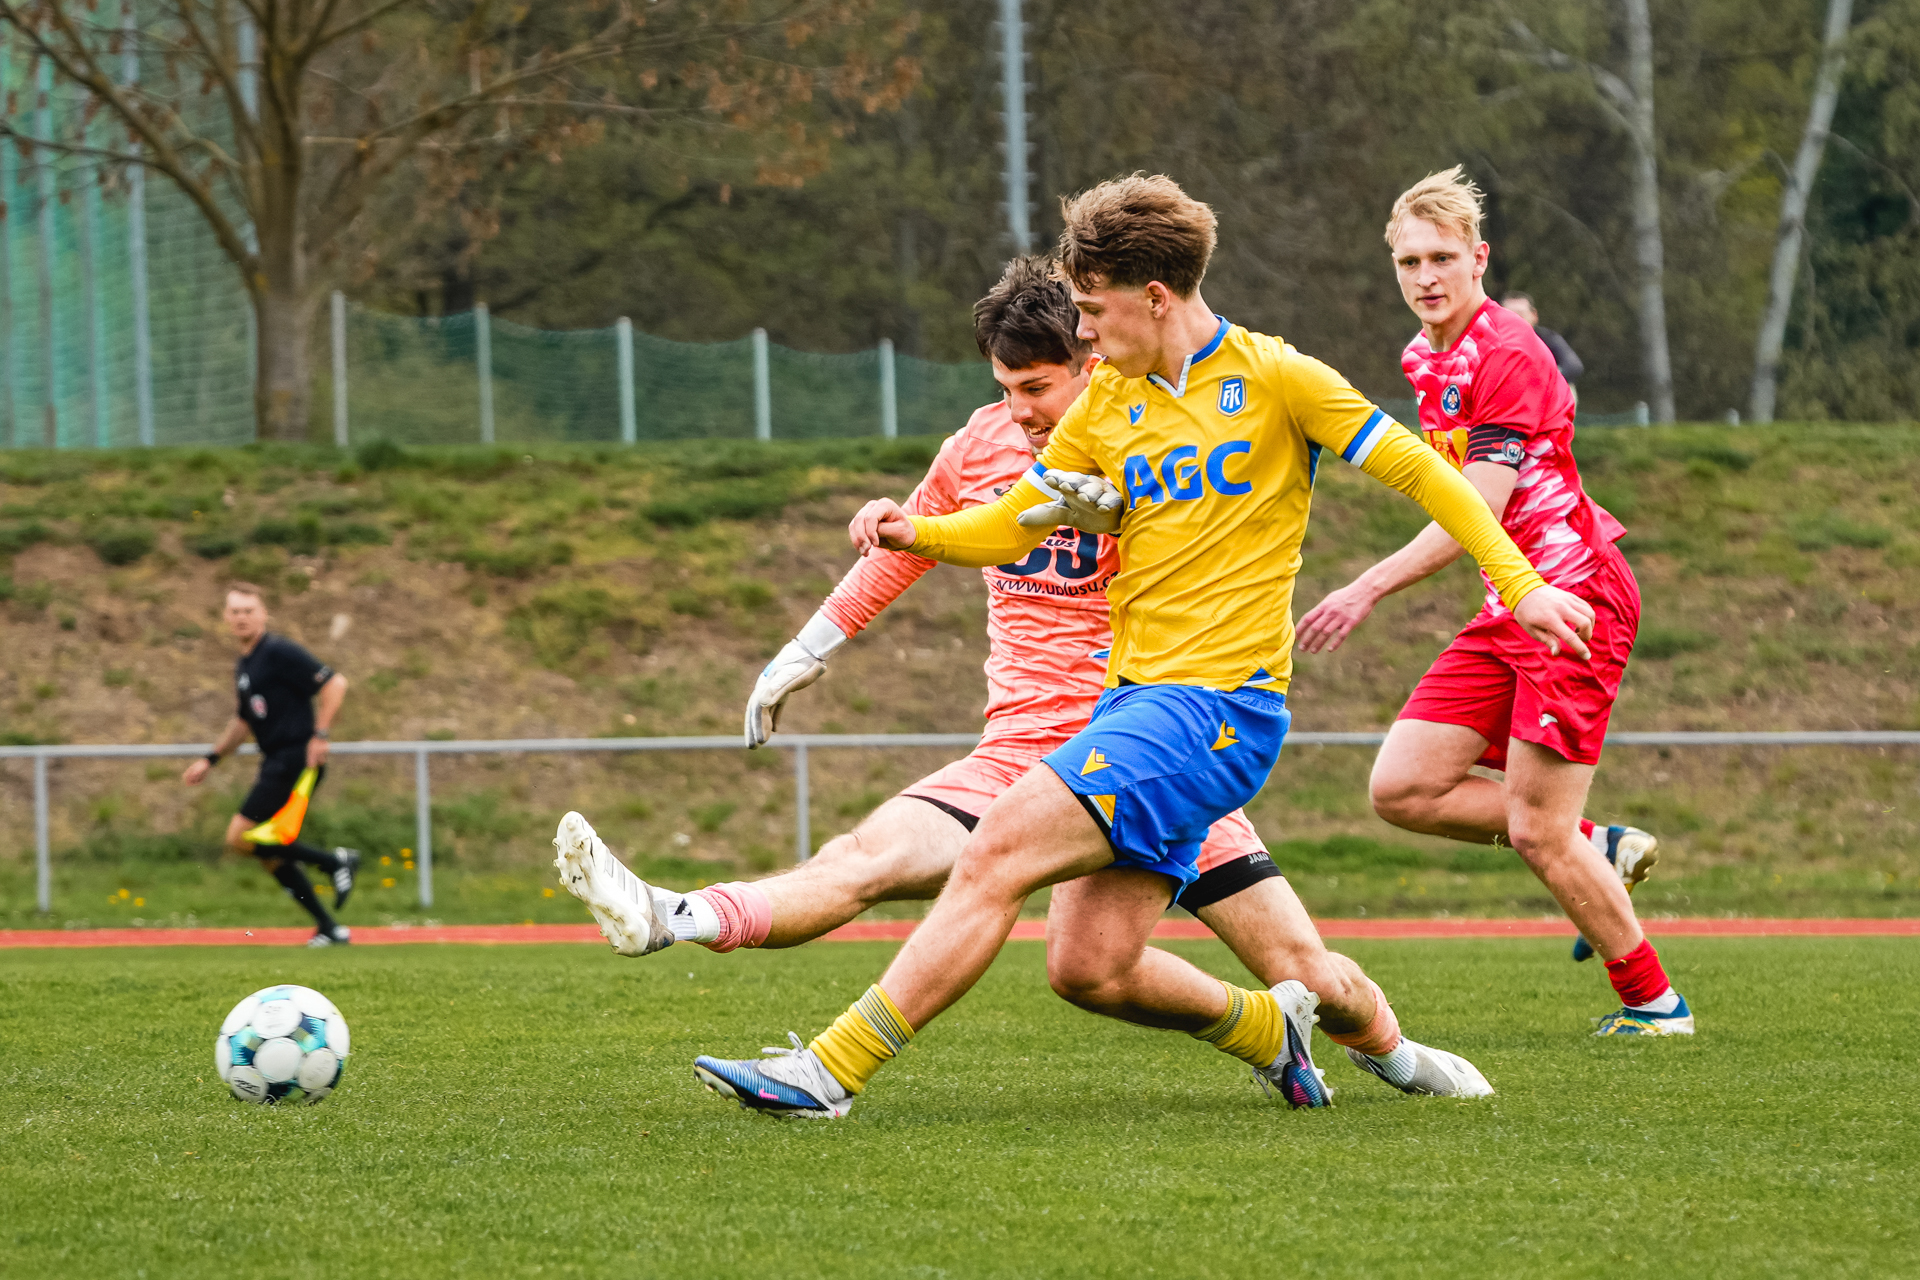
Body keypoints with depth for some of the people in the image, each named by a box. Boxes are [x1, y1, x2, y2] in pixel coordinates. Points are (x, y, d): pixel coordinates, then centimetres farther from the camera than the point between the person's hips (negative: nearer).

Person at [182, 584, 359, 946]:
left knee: (241, 838, -14)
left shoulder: (279, 652, -10)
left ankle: (334, 861, -7)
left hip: (296, 759, -9)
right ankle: (330, 928, 13)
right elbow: (243, 721, 32)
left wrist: (319, 734, -21)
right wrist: (210, 760, 28)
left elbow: (335, 683, -16)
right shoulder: (243, 666, 17)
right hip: (276, 763, 9)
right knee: (270, 855, 8)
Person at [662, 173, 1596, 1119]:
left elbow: (1419, 472, 0)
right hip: (1135, 698, 7)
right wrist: (918, 533, -4)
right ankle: (1271, 1027, 26)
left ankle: (831, 1071, -19)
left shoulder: (1274, 379, -4)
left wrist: (1519, 583, -7)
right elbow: (1010, 526, 16)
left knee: (998, 853, -18)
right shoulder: (1108, 402, 14)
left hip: (1219, 703, -7)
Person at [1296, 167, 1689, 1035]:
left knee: (1537, 831, -9)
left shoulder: (1507, 355, -16)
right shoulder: (1425, 360, 12)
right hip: (1509, 606, 9)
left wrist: (1370, 588, -25)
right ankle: (1600, 850, 13)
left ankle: (1653, 1003, 7)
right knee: (1401, 789, -1)